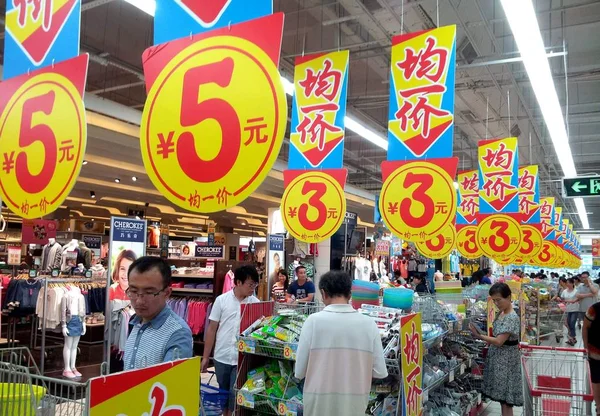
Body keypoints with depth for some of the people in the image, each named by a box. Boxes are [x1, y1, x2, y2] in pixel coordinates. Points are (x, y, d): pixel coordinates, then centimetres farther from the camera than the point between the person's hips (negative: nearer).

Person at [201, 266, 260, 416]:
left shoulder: (256, 303, -3)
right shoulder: (221, 300, -4)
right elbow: (211, 329, 0)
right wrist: (206, 357, 1)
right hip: (221, 357, 1)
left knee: (235, 394, 0)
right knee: (223, 392, 15)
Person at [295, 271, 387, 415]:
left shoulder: (314, 321, -12)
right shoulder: (369, 324, -7)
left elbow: (300, 371, -8)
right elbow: (380, 372, -3)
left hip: (320, 404, -2)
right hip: (354, 404, 2)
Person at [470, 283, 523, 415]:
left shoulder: (512, 318, -21)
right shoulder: (501, 314, 8)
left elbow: (499, 341, -24)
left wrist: (478, 336, -21)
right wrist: (484, 336, 2)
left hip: (506, 360, -9)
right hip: (498, 358, 9)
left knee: (505, 400, -1)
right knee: (502, 398, 16)